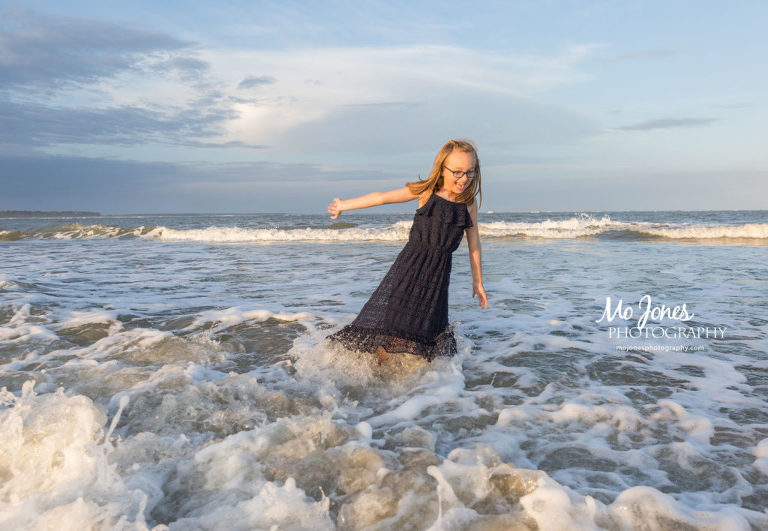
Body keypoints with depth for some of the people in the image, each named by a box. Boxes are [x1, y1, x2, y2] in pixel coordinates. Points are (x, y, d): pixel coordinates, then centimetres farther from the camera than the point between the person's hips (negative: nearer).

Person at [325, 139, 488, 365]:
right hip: (410, 266, -2)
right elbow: (381, 197, 2)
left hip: (438, 273, 2)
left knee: (428, 330, 0)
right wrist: (344, 205, 11)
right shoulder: (425, 191, -5)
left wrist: (478, 281, 17)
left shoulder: (469, 203, 2)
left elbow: (474, 243, 12)